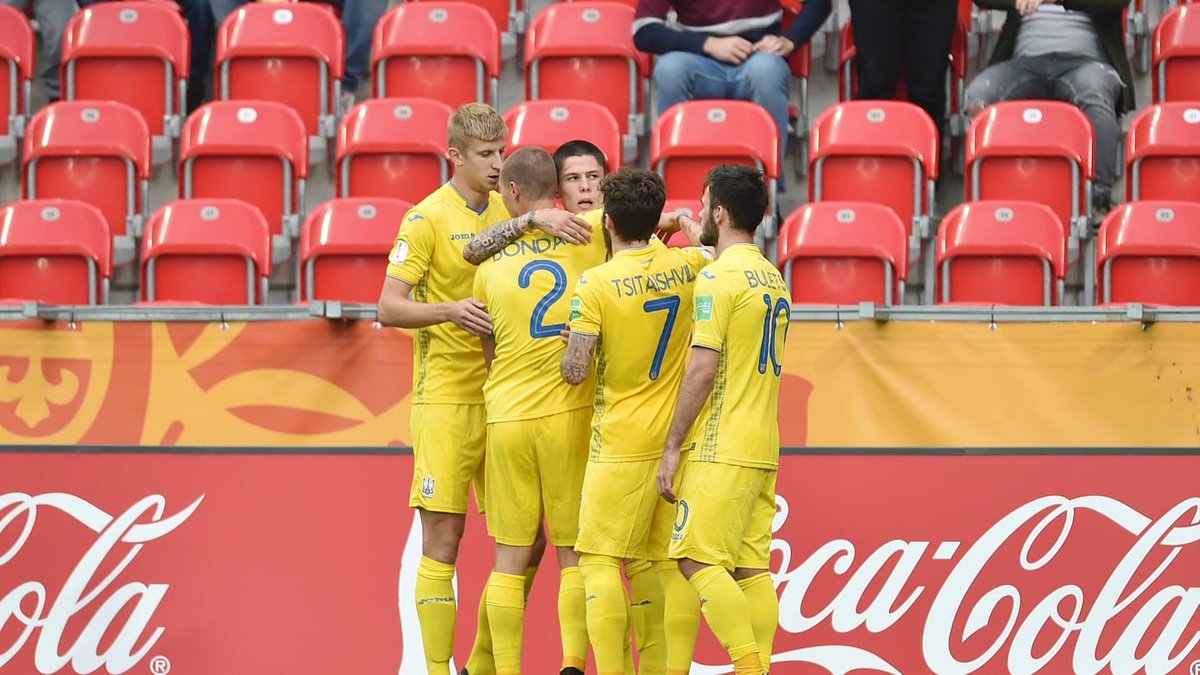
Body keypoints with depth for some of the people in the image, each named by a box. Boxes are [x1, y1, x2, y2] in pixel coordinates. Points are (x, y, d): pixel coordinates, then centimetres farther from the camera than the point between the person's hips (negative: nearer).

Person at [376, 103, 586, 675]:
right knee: (442, 543, -5)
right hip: (446, 397, -6)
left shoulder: (507, 211, 12)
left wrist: (543, 218, -23)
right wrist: (449, 310, -25)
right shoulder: (427, 219, -5)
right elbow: (389, 307, -9)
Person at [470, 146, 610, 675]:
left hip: (507, 415, 2)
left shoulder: (492, 263, 5)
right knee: (574, 553, 5)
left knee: (510, 557, 7)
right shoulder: (591, 244, -4)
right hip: (571, 413, -1)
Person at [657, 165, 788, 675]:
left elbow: (703, 369, -16)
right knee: (750, 568, 5)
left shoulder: (717, 277, -11)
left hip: (721, 450, -9)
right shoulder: (773, 278, 16)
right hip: (762, 449, 9)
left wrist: (672, 447, -12)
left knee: (699, 561, -9)